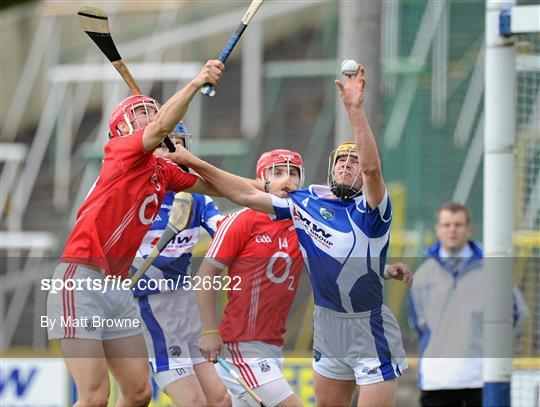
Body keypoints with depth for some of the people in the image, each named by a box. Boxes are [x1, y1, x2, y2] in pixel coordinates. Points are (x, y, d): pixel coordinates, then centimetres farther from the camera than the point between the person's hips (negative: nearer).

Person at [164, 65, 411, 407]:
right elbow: (248, 195, 8)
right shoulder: (305, 201, 4)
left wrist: (355, 109, -40)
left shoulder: (370, 210, -13)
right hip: (327, 324, 6)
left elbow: (373, 167, -32)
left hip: (369, 327, -6)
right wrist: (196, 164, 5)